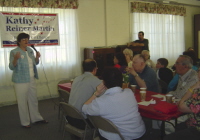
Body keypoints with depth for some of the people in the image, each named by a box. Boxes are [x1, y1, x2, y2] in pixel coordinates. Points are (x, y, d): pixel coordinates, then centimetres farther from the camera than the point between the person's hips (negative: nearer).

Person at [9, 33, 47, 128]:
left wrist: (37, 57, -3)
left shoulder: (30, 50, 8)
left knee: (33, 100, 16)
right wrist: (16, 59, -32)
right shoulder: (14, 52, -11)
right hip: (20, 81, -6)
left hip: (31, 80, 6)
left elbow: (35, 63, 18)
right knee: (22, 101, 3)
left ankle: (36, 118, 30)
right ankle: (25, 122, 17)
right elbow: (11, 67, -13)